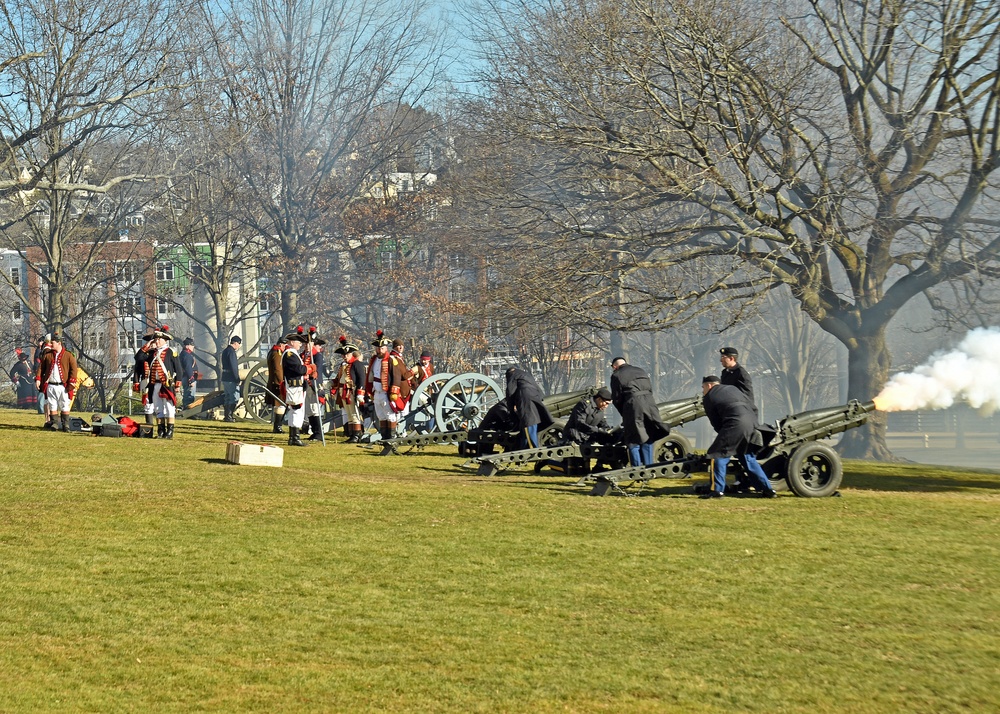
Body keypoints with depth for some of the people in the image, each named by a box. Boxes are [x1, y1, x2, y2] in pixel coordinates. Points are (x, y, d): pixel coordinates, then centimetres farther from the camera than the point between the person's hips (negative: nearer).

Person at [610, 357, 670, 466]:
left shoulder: (616, 376, 5)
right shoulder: (641, 371, 23)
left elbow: (617, 399, 3)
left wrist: (624, 414, 16)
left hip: (633, 408, -5)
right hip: (649, 405, 5)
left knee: (633, 443, 2)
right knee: (647, 441, 15)